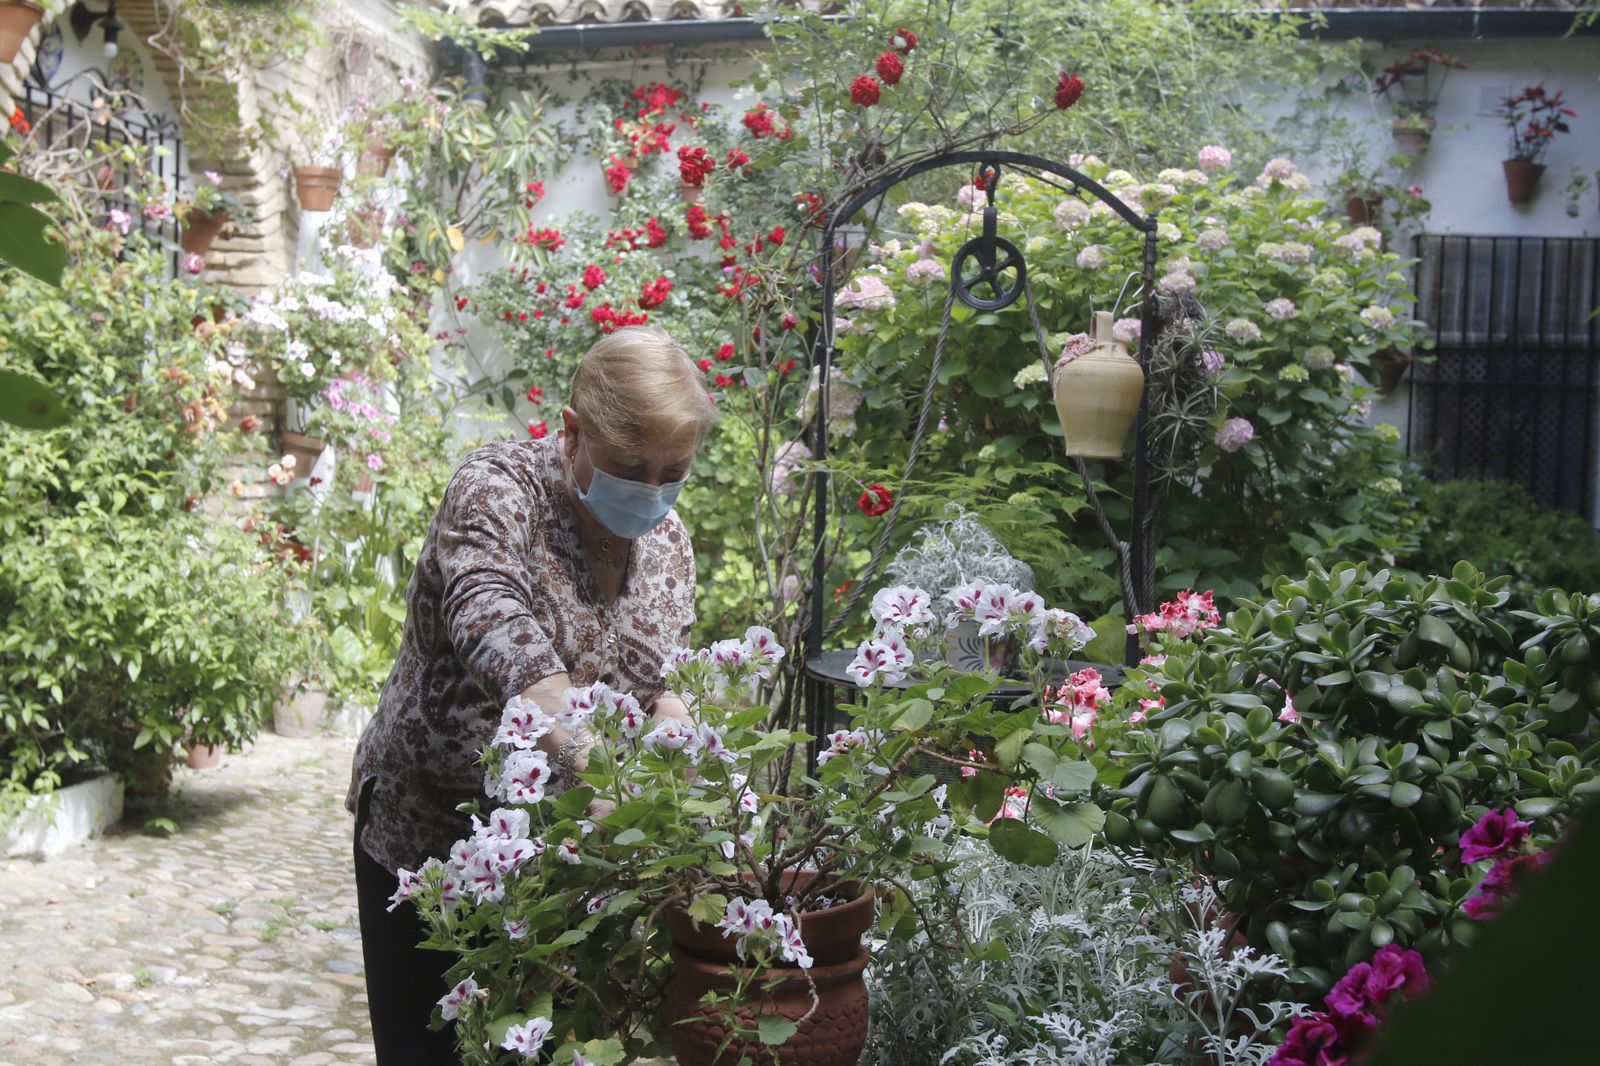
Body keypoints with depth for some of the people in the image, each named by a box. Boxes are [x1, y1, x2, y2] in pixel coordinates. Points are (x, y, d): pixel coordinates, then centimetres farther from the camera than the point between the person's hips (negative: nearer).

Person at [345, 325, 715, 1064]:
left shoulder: (668, 543, 1)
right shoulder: (495, 491, -18)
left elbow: (665, 693, 2)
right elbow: (496, 633, -35)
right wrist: (591, 766, -50)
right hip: (428, 834, -4)